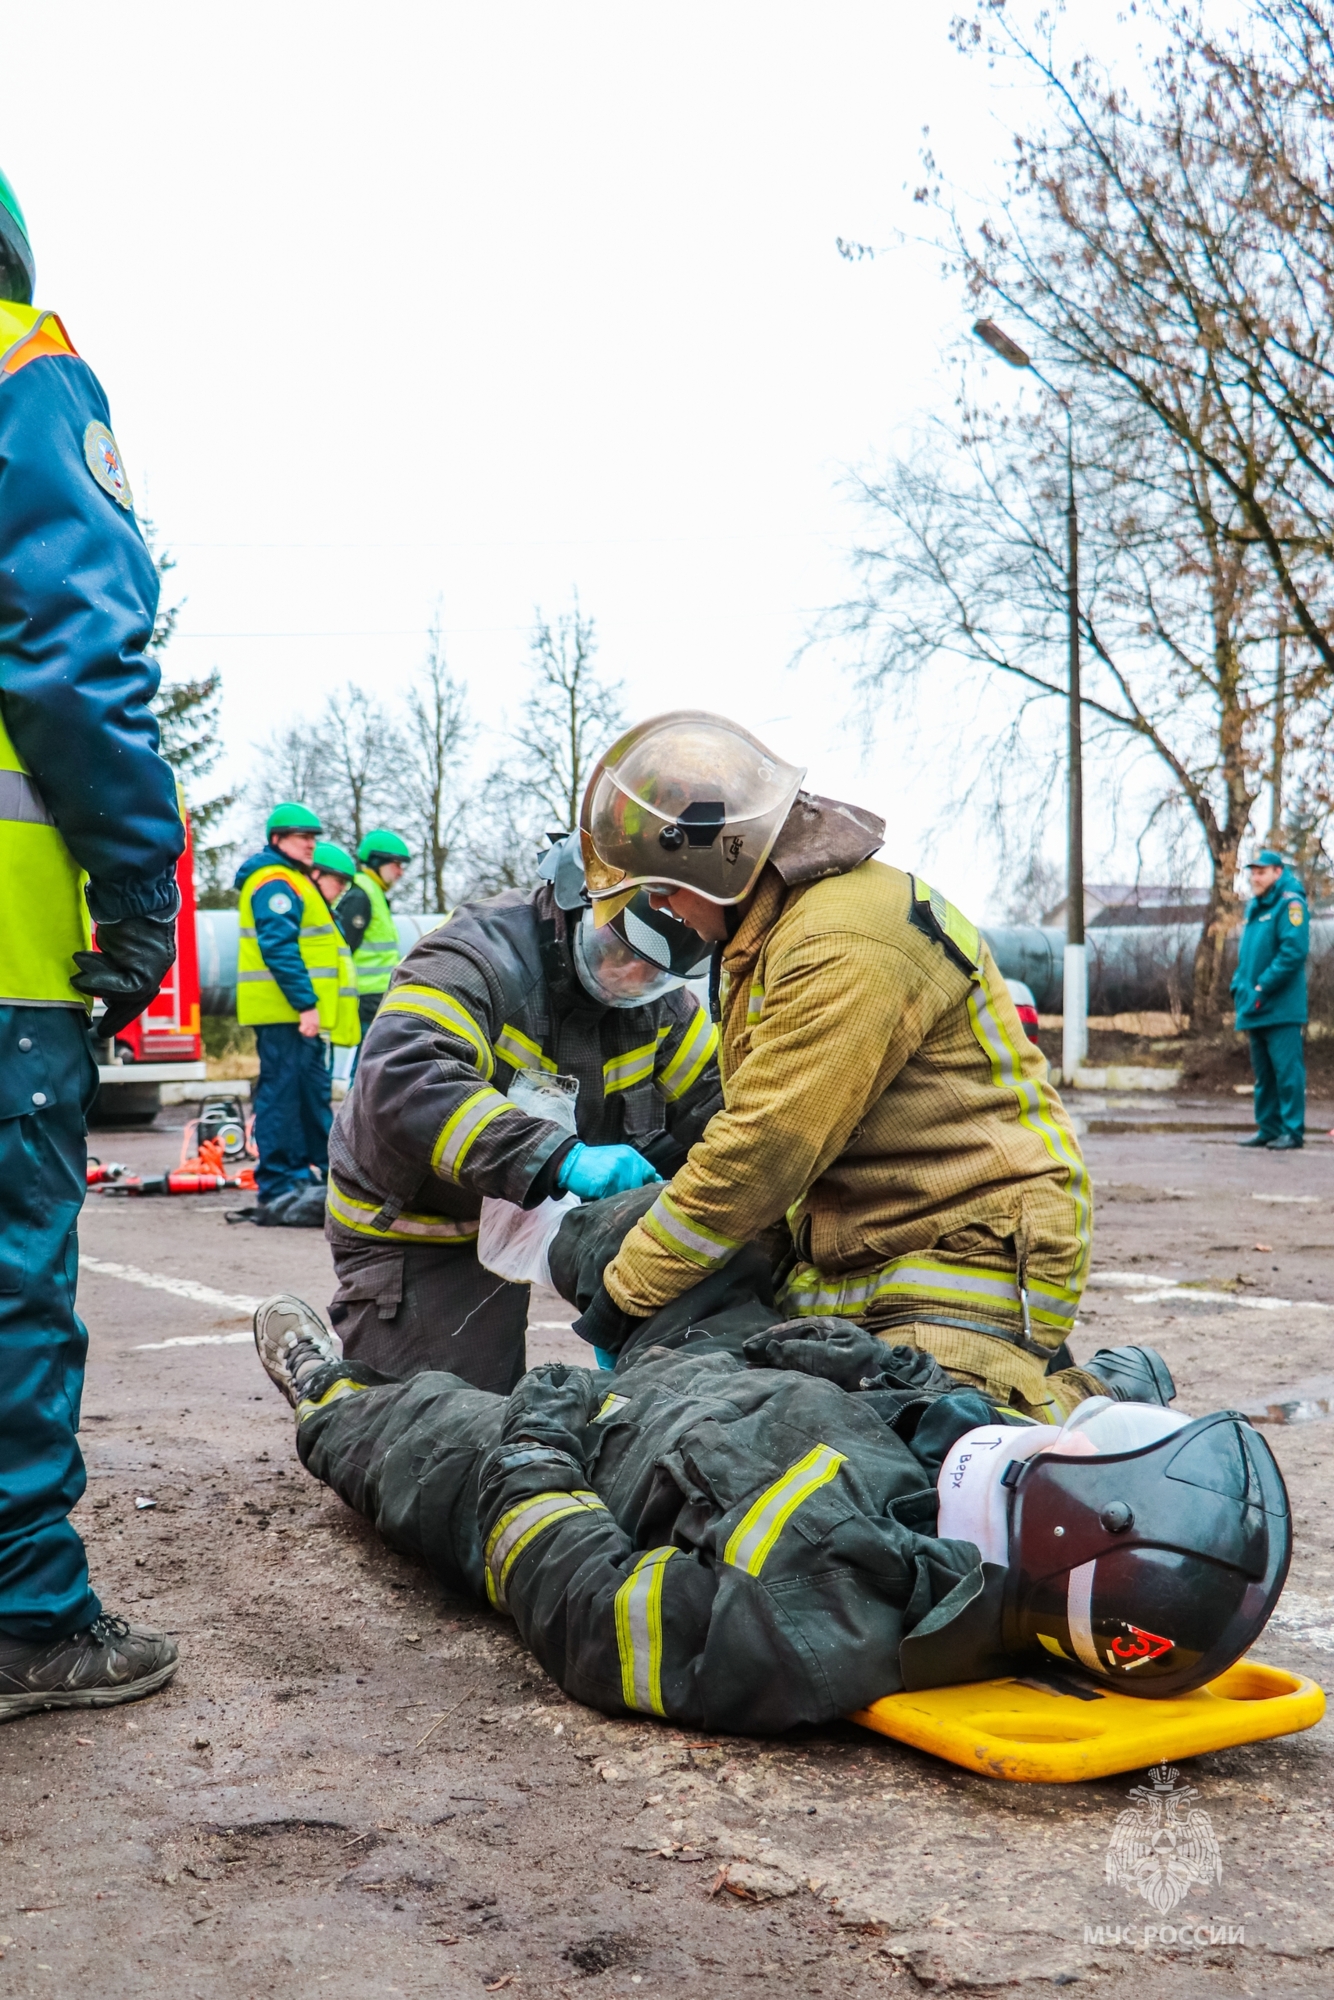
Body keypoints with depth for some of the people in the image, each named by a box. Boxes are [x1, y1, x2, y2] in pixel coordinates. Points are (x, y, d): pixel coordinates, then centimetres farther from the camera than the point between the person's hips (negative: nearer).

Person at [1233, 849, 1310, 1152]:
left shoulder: (1290, 904, -10)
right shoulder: (1254, 907, 17)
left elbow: (1294, 951, -20)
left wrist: (1263, 987, -19)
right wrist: (1240, 985, 10)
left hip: (1281, 1010, -9)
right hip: (1255, 1009, 9)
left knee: (1287, 1070, -7)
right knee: (1264, 1073, 13)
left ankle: (1293, 1132, -4)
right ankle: (1268, 1128, 20)